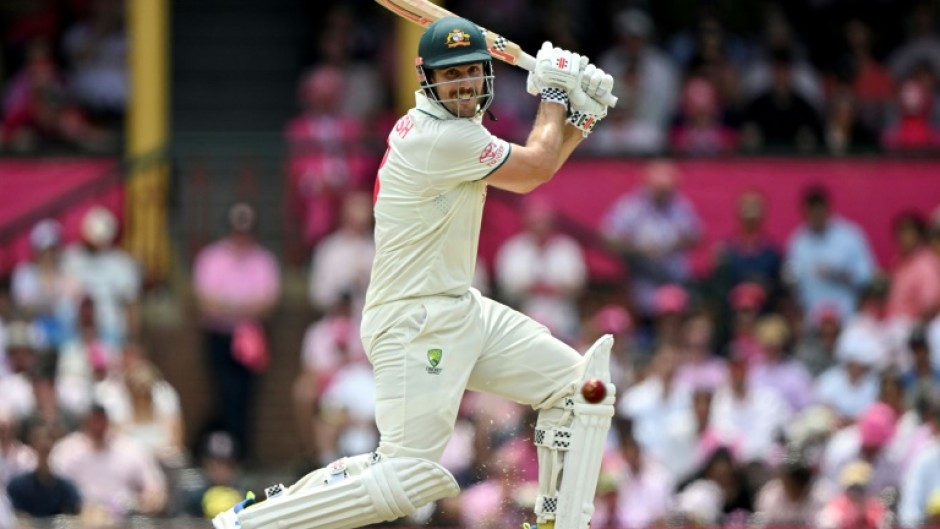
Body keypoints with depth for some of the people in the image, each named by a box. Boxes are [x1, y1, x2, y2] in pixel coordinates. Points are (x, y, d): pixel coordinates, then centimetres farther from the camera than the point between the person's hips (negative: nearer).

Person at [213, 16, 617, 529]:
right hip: (416, 323, -11)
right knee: (409, 478, -19)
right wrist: (554, 96, 7)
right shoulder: (442, 139, -20)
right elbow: (535, 168, -8)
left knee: (580, 385, 11)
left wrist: (575, 124, 7)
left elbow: (524, 174, 21)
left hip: (461, 309, 11)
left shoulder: (443, 125, 11)